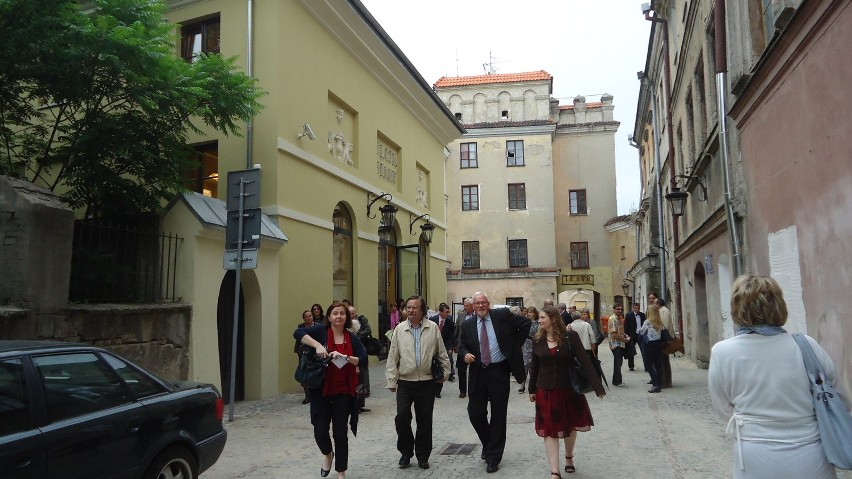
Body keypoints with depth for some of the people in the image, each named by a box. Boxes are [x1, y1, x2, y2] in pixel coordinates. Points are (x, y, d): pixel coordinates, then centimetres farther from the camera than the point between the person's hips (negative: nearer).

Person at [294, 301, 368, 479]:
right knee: (320, 430, -2)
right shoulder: (321, 330, -4)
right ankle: (327, 454, 33)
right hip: (321, 389, -1)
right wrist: (318, 345, -27)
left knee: (340, 432, 5)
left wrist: (345, 357, -21)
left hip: (344, 391, 1)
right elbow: (298, 333, -17)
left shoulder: (352, 338, 2)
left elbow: (363, 359, -6)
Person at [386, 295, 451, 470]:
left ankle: (422, 456, 23)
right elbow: (393, 357, 1)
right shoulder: (400, 329, -1)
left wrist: (444, 372, 8)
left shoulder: (433, 328, -1)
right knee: (402, 417, -5)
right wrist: (392, 381, 0)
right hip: (405, 382, 0)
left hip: (426, 382, 0)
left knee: (425, 420, 8)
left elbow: (441, 353, 8)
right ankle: (406, 453, 16)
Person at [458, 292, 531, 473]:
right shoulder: (467, 325, 4)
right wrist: (465, 354, -10)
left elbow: (526, 323, 3)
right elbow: (462, 345, 13)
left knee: (498, 415, 4)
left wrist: (515, 345, 0)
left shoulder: (503, 315, -3)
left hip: (499, 371, -2)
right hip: (478, 372, 2)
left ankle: (493, 457, 17)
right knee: (475, 412, 2)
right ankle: (488, 444, 31)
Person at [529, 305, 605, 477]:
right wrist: (532, 389, 13)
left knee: (570, 425, 16)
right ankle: (554, 472, -1)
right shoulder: (538, 340, -3)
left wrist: (598, 386, -21)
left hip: (569, 388, -1)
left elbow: (584, 361, -16)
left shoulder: (570, 336, -12)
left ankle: (569, 457, 41)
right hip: (546, 391, 1)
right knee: (550, 430, -2)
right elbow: (535, 366, 7)